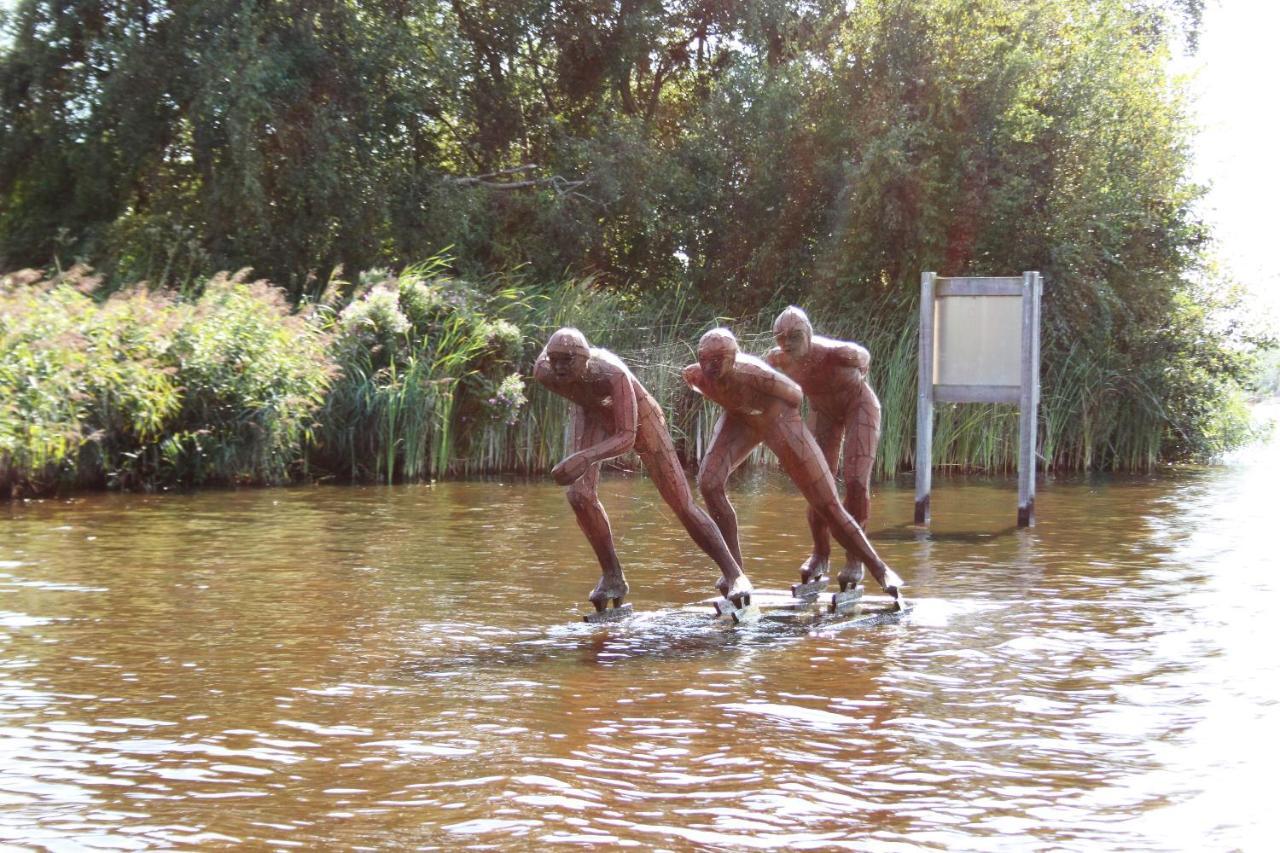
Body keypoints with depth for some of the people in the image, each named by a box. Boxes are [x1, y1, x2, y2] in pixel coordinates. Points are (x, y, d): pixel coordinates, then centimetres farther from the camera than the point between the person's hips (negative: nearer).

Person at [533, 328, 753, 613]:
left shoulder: (613, 374, -45)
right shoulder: (543, 372, -32)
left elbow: (627, 437, -48)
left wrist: (585, 458, -64)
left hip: (636, 416, -3)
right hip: (591, 413, 4)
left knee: (681, 502, -2)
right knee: (579, 495, -18)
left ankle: (734, 574, 10)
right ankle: (612, 577, 0)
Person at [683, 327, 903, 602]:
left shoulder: (758, 376, -39)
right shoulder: (694, 376, -25)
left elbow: (796, 396, -19)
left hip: (779, 422, -4)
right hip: (739, 420, 4)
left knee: (828, 506, -3)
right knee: (709, 483, -18)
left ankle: (880, 570, 8)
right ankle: (735, 569, -5)